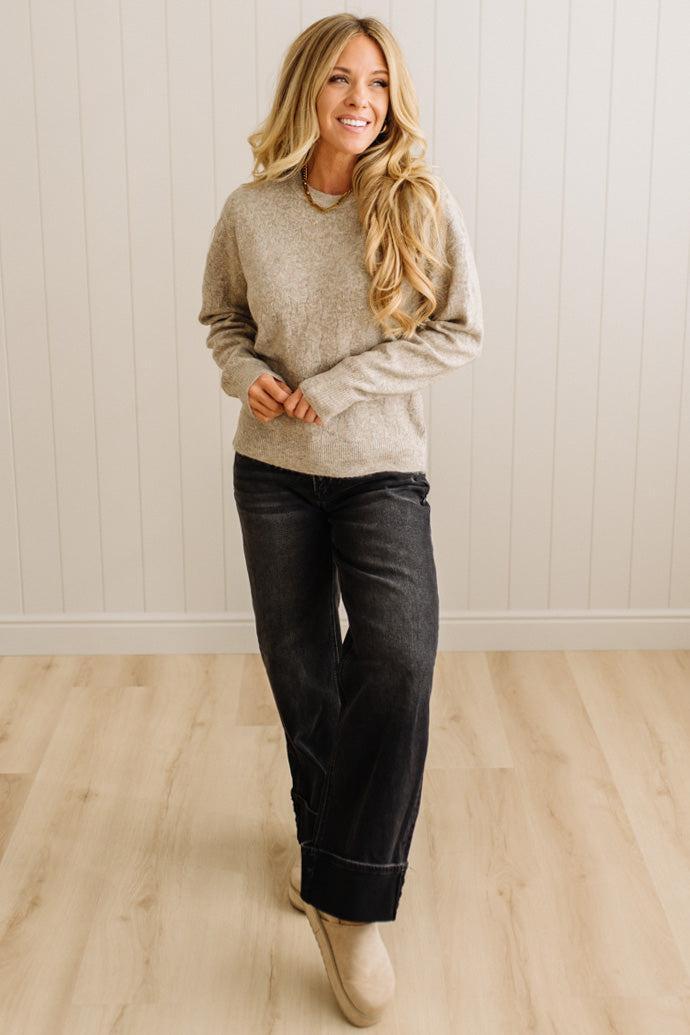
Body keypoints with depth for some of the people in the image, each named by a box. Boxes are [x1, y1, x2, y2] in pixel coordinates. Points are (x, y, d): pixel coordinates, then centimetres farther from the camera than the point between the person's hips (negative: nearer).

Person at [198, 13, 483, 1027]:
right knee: (299, 668, 12)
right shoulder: (250, 211, -3)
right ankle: (327, 840, 36)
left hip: (381, 470, -2)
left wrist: (339, 383, -14)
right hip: (273, 470, 3)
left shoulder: (423, 204, -8)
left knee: (397, 658, -22)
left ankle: (348, 899, -10)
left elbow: (461, 328, -6)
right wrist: (244, 371, -11)